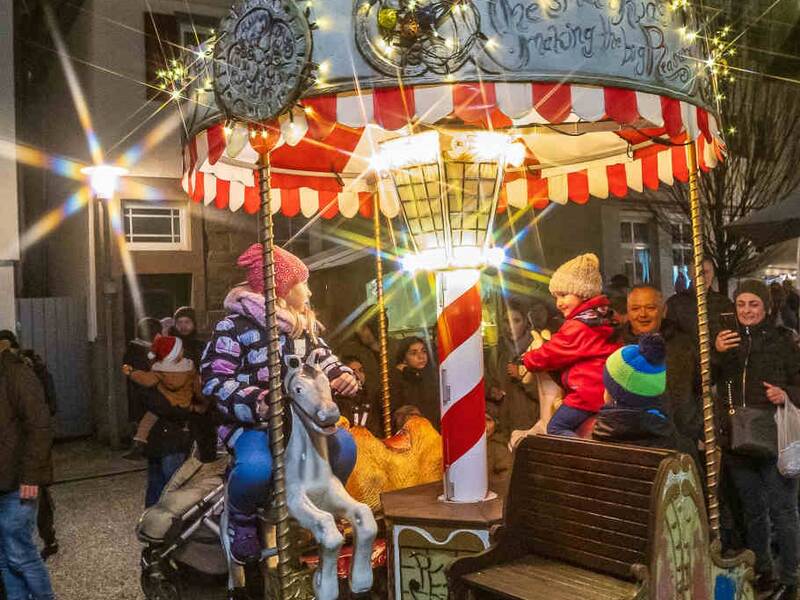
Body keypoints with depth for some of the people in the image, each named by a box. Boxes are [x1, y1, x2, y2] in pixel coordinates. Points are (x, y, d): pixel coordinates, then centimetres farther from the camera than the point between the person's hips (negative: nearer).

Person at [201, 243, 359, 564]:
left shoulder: (304, 325, 12)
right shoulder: (235, 326, -10)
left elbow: (322, 359, 16)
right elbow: (214, 381, -18)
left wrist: (344, 375, -9)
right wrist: (261, 403, -34)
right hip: (251, 423, -6)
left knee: (343, 444, -17)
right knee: (256, 466, -37)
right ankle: (241, 520, -3)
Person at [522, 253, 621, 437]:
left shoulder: (576, 327, -14)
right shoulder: (603, 319, 15)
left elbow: (549, 354, -7)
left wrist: (526, 359, 12)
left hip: (588, 393, -9)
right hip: (605, 391, 9)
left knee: (556, 428, -3)